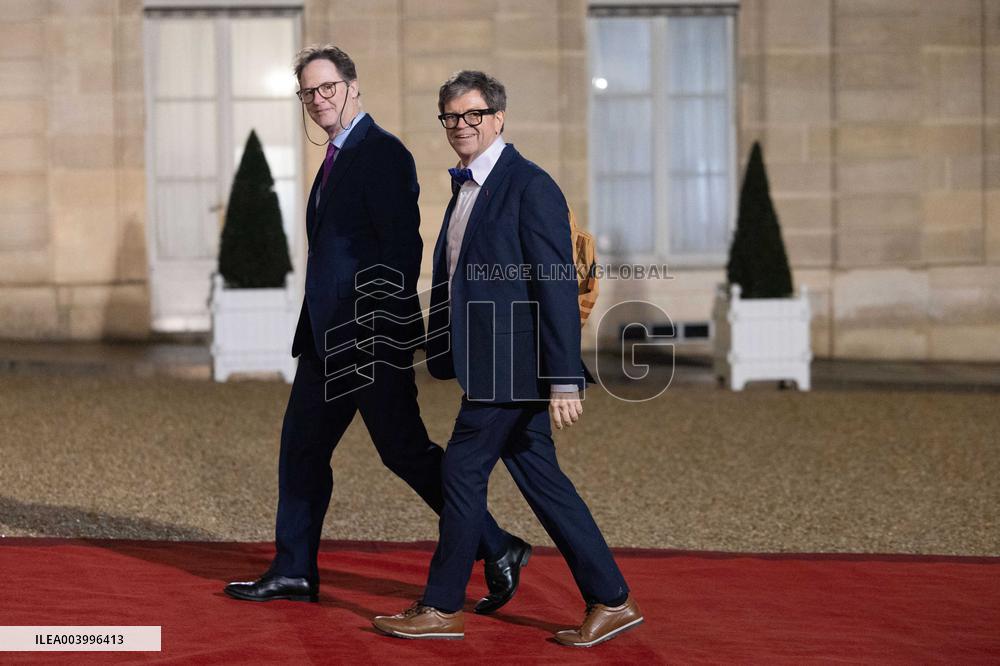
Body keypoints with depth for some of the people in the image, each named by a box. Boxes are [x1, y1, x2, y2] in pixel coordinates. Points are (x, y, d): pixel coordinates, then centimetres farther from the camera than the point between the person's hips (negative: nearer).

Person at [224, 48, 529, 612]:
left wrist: (383, 332, -22)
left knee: (405, 450, -7)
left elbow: (403, 247, -19)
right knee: (301, 447, 11)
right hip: (330, 336, 10)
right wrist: (314, 330, 19)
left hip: (372, 337, -10)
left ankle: (496, 549, 1)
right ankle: (294, 572, 20)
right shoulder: (337, 157, 18)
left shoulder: (383, 153, -12)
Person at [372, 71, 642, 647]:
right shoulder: (468, 187, 15)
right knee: (542, 481, 9)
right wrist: (446, 356, 21)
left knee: (463, 471, -2)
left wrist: (564, 379, -22)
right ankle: (611, 601, 15)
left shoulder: (530, 187, -14)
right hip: (489, 364, 9)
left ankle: (443, 607, 11)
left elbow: (559, 288, -18)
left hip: (511, 364, -9)